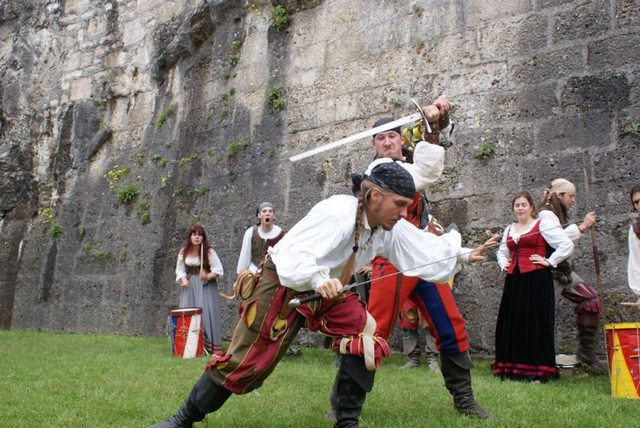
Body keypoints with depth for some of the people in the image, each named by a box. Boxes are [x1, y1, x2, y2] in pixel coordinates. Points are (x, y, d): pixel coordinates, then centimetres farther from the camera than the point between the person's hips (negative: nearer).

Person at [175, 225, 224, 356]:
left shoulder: (209, 251, -6)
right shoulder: (183, 251, 2)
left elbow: (218, 270, -6)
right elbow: (180, 269, 10)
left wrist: (207, 276, -23)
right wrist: (183, 279, -10)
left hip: (206, 286, -3)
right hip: (189, 286, 3)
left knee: (207, 313, -8)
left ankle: (213, 346, -3)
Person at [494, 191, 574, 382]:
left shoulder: (543, 225, -1)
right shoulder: (509, 229, 18)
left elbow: (567, 245, -7)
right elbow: (502, 251, 35)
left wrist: (549, 262, -9)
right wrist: (503, 264, 17)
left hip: (536, 280, -6)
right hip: (513, 281, 6)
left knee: (536, 324, -4)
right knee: (512, 325, 7)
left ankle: (539, 371, 3)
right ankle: (512, 368, 15)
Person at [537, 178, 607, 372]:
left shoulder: (559, 214, 19)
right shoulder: (546, 214, -11)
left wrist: (582, 227, 10)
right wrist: (582, 227, -17)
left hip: (563, 270, 10)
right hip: (550, 272, -10)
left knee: (591, 299, 3)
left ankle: (587, 352, 8)